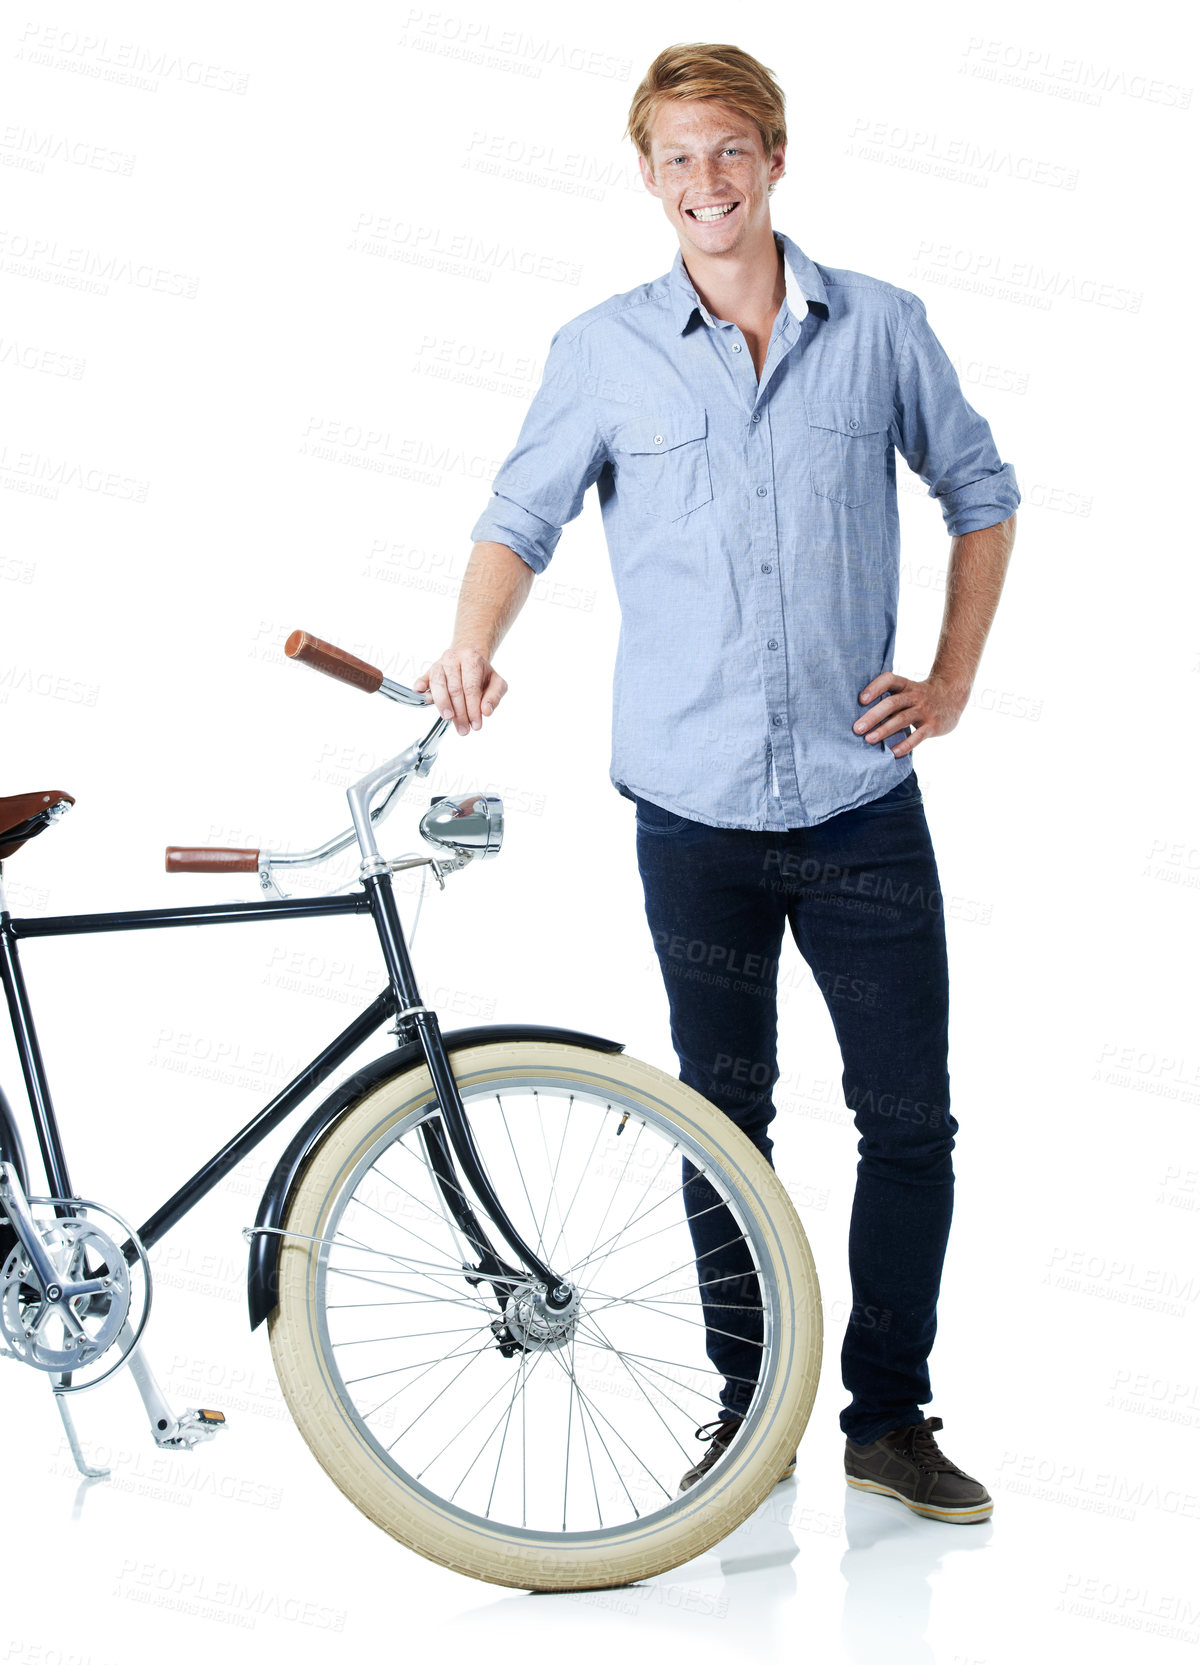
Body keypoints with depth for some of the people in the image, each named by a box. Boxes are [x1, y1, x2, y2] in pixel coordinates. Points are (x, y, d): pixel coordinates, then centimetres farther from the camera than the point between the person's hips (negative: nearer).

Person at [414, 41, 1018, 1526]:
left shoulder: (880, 328, 2)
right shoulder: (603, 351, 1)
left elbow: (980, 493, 12)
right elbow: (522, 516, 4)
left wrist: (953, 680, 5)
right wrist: (474, 644, -16)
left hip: (862, 803, 0)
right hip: (694, 806, 0)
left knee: (909, 1118, 3)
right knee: (723, 1119, 11)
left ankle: (889, 1415, 19)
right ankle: (748, 1408, 26)